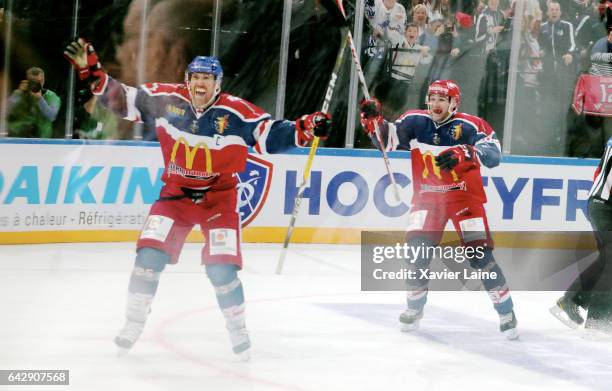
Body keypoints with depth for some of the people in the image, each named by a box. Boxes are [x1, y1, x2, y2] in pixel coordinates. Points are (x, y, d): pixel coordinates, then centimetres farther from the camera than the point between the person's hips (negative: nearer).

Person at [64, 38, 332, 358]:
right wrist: (93, 73, -15)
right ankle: (134, 322, 6)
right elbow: (123, 100, -5)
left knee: (222, 268, -9)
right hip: (175, 191, 2)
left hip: (218, 197, -2)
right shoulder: (167, 99, -9)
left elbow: (271, 135, -14)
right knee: (150, 253, -9)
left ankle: (238, 329, 12)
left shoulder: (236, 112, -15)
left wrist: (305, 128, -29)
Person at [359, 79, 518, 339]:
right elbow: (388, 140, -7)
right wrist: (373, 119, -26)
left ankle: (506, 310, 1)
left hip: (464, 196, -3)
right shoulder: (415, 122, -3)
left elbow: (493, 153, -27)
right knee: (417, 248, -10)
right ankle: (415, 306, 12)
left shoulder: (469, 126, -14)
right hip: (427, 197, 3)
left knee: (479, 254, -10)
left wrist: (462, 154, -43)